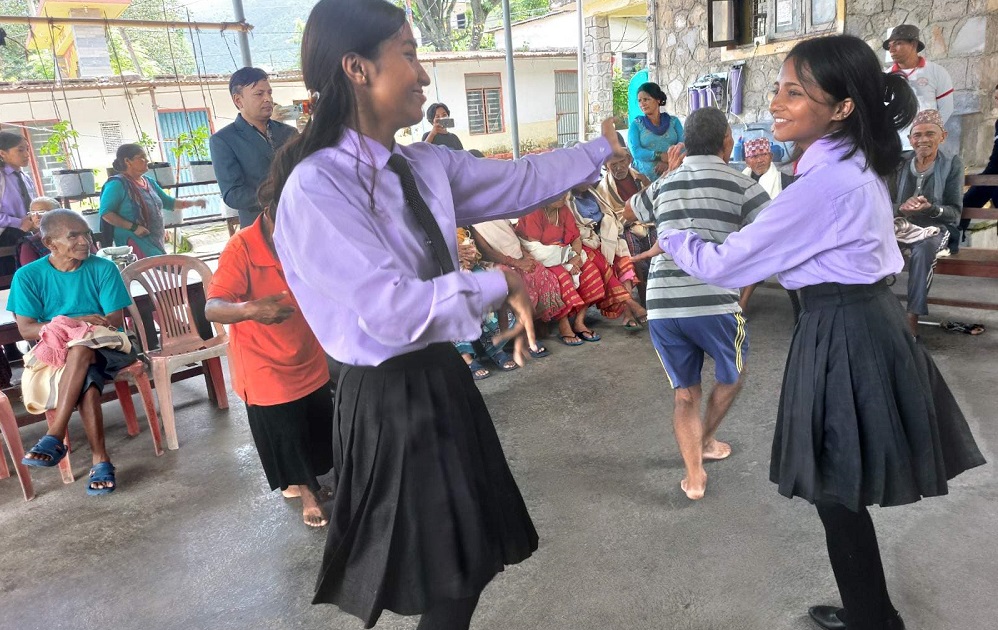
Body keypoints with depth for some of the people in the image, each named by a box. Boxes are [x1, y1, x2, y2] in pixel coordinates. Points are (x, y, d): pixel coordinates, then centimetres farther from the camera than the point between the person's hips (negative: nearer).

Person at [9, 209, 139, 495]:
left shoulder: (103, 268, 0)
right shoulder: (28, 276, 1)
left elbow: (115, 319, -5)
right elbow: (26, 329, -4)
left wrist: (70, 326, -21)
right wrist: (73, 323, -20)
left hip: (103, 347, 0)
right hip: (54, 353, 1)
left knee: (82, 348, -36)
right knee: (86, 379, -33)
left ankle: (54, 437, -35)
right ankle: (100, 460, -33)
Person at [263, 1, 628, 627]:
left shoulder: (430, 165, 2)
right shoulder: (315, 188, -21)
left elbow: (521, 182, 14)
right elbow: (389, 310, -28)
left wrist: (603, 148, 19)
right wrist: (499, 284, -19)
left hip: (444, 378, 8)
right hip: (389, 400, -7)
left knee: (473, 557, 22)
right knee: (445, 577, 12)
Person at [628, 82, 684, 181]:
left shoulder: (673, 121, 11)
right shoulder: (636, 124, 6)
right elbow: (636, 152, -6)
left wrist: (668, 161, -17)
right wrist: (661, 156, -17)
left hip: (672, 176, 1)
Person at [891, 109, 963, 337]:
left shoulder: (952, 164, 2)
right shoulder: (900, 162, 7)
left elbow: (955, 212, -3)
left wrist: (930, 208, -24)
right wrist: (901, 207, -21)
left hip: (935, 227, -2)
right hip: (901, 225, 2)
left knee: (924, 248, -37)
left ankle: (913, 316, -33)